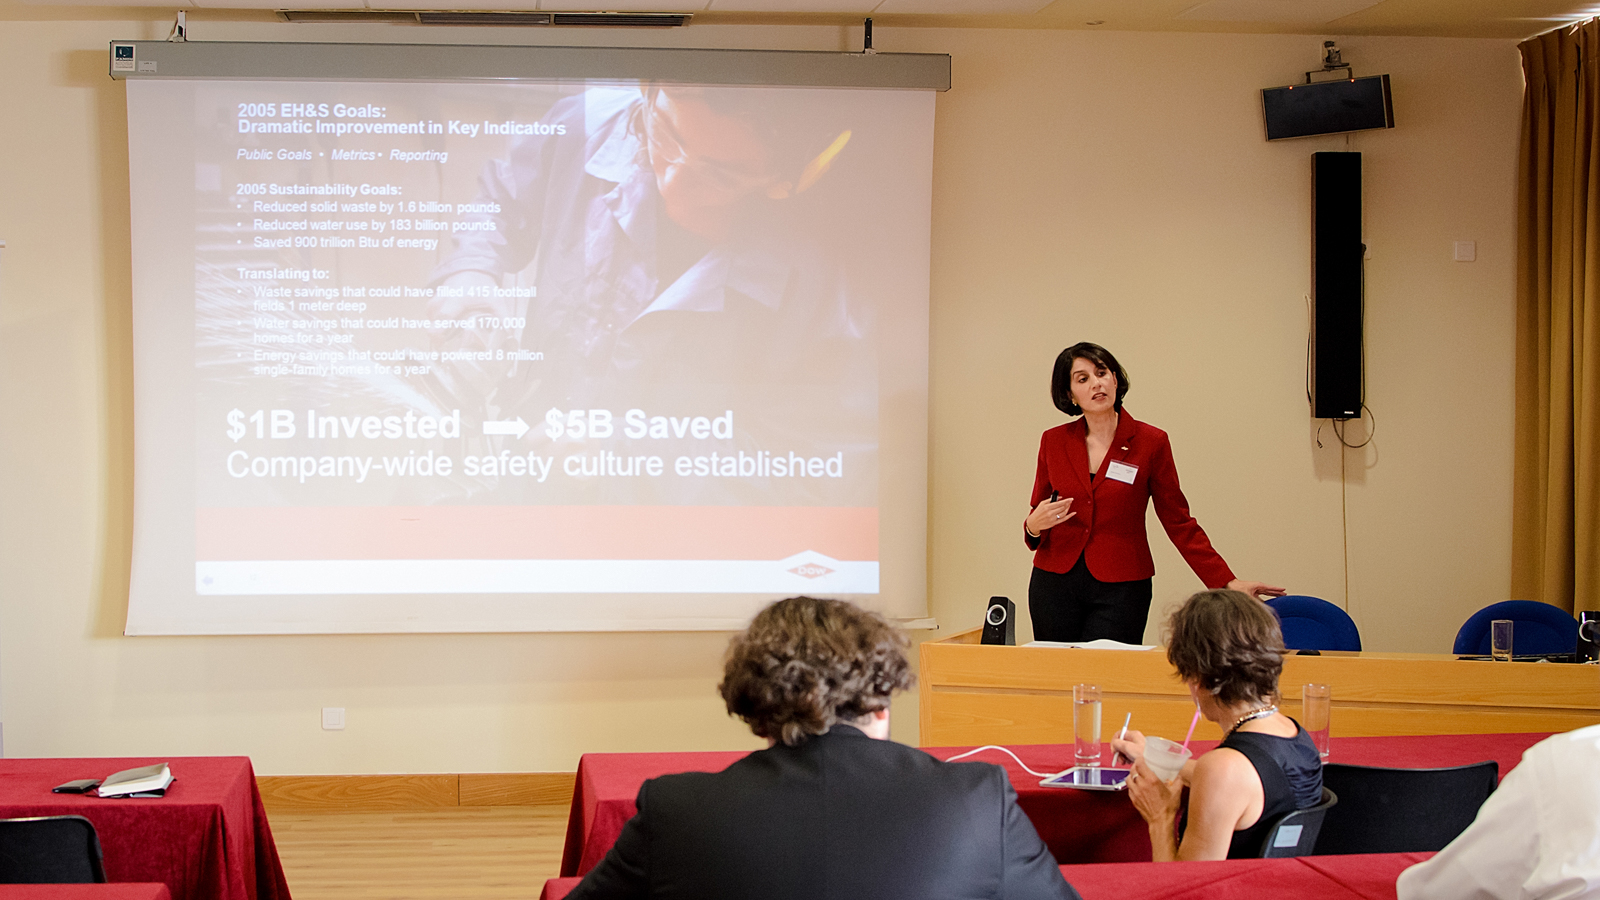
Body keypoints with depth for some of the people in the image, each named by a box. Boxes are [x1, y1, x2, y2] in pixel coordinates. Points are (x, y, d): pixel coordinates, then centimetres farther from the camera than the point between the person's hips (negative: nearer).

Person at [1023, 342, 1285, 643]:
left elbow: (1179, 522, 1)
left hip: (1120, 588, -2)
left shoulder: (1150, 442, -2)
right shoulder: (1054, 441, 5)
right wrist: (1034, 525, -12)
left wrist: (1227, 582, -6)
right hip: (1056, 584, 2)